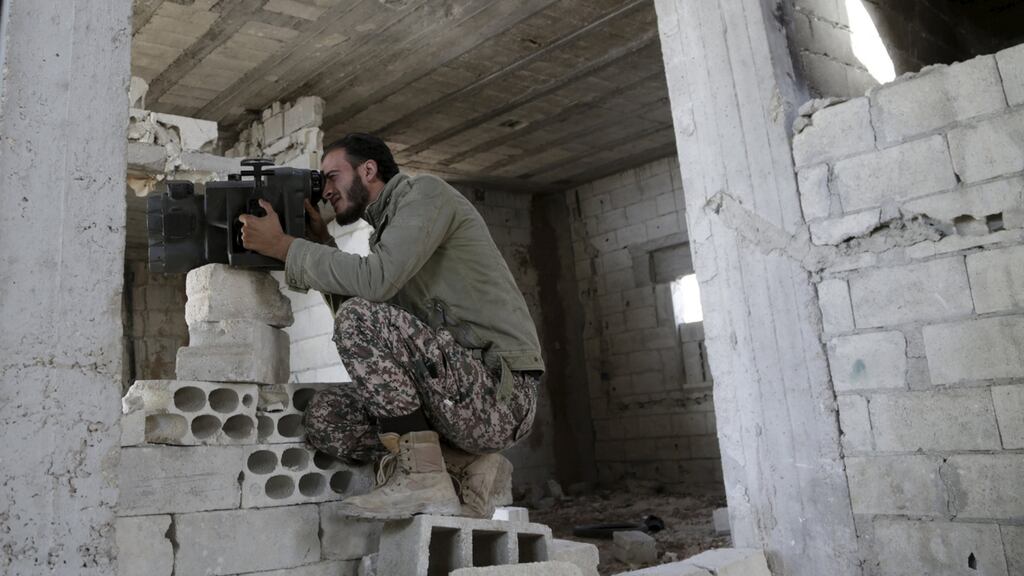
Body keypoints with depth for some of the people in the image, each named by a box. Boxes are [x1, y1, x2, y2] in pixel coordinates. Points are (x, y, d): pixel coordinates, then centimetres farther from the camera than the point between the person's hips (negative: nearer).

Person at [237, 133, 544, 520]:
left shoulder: (425, 192, -5)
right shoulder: (386, 227, 23)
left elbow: (375, 280, -21)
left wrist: (283, 246, -11)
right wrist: (322, 243, 11)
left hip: (501, 390, -9)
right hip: (459, 393, 9)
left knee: (360, 318, -24)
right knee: (324, 418, -1)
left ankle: (421, 477, -17)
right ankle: (467, 466, -1)